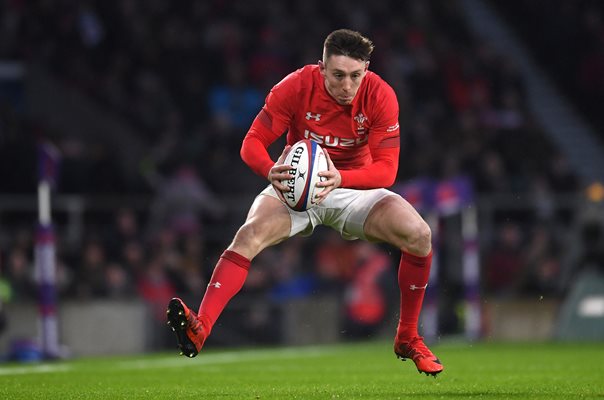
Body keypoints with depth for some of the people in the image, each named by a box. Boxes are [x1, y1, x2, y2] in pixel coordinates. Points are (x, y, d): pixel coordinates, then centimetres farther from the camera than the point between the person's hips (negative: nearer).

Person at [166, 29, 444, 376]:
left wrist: (340, 178, -41)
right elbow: (253, 143, -16)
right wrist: (270, 171, -40)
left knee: (419, 234, -22)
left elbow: (387, 170, -21)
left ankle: (408, 338, -2)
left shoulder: (380, 96, -17)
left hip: (356, 186, 1)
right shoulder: (296, 87, -18)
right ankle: (199, 330, -41)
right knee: (250, 235, -30)